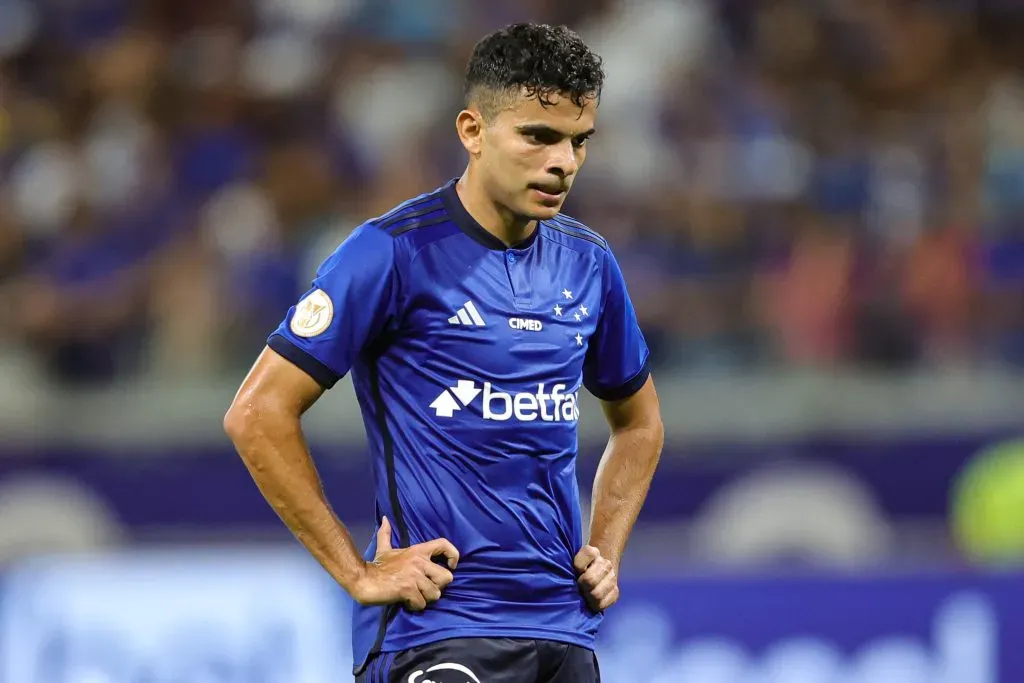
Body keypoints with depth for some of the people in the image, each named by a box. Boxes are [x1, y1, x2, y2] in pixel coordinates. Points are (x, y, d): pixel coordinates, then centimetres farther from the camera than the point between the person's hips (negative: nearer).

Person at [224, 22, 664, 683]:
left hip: (565, 629, 6)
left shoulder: (589, 262, 11)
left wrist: (607, 551, 12)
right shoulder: (397, 251, -8)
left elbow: (639, 423, 28)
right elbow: (257, 414, -10)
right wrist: (358, 573, -10)